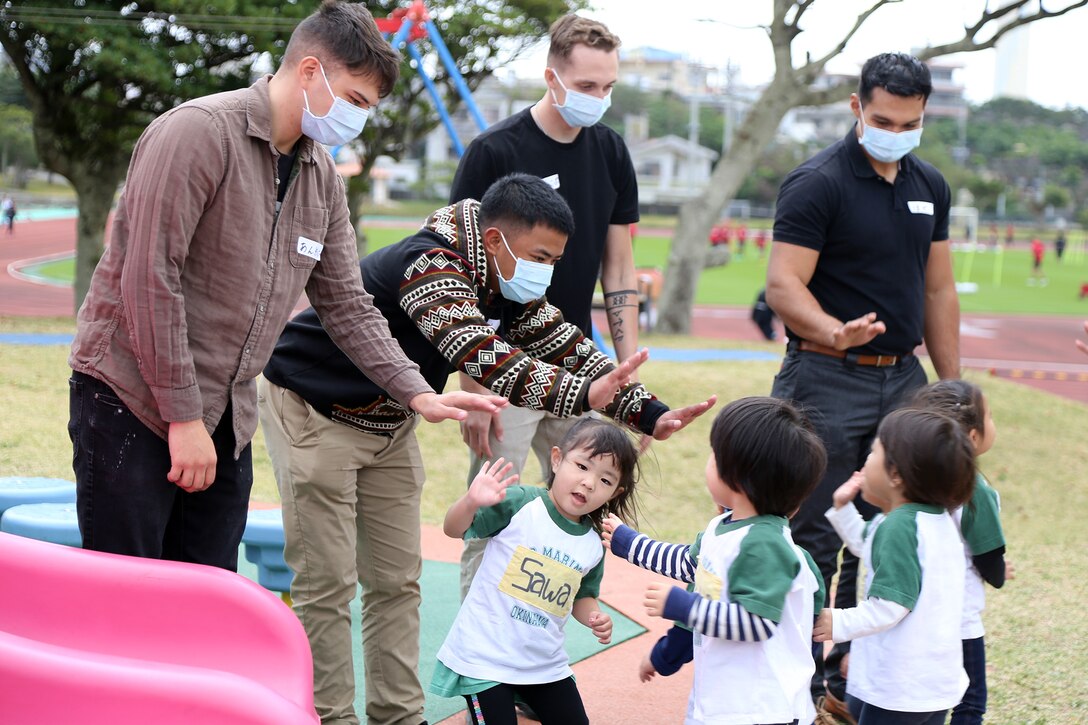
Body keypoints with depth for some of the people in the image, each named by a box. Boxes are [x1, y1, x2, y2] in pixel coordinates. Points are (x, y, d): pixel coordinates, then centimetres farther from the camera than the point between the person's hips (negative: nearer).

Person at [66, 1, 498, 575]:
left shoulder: (321, 177, 10)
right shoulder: (199, 131, -16)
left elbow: (346, 305, 15)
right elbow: (149, 280, -20)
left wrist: (417, 394, 3)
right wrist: (183, 418, -20)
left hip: (224, 419, 8)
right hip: (132, 403, -8)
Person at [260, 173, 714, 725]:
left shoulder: (507, 286, -4)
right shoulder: (430, 268, -32)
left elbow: (565, 348, -4)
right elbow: (483, 357, -45)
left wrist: (650, 413, -16)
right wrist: (581, 395, -56)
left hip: (386, 421, 9)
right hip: (313, 410, -9)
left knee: (397, 580, 8)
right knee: (327, 582, -7)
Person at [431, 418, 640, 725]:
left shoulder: (593, 546, 1)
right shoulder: (519, 504, -14)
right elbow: (454, 529, -13)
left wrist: (594, 618, -6)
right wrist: (471, 502, -34)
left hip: (545, 662, 5)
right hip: (485, 656, -5)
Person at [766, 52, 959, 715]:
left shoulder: (930, 187, 11)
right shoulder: (818, 183, -10)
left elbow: (939, 292, 17)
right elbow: (783, 286, -16)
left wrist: (952, 389, 14)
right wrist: (835, 332, -35)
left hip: (903, 378, 7)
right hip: (828, 380, -6)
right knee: (814, 538, -2)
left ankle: (853, 675, 21)